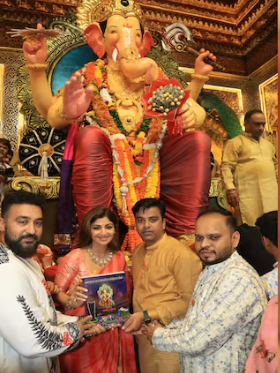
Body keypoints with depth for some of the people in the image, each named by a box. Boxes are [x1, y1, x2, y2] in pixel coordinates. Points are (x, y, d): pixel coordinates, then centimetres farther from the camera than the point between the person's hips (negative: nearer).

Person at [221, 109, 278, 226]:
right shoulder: (235, 143, 2)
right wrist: (230, 188, -18)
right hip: (249, 194, -6)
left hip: (271, 193, 7)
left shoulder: (268, 144, 23)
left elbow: (275, 166, 30)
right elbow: (226, 166, -7)